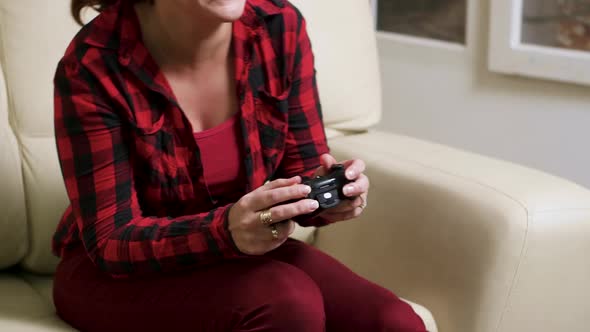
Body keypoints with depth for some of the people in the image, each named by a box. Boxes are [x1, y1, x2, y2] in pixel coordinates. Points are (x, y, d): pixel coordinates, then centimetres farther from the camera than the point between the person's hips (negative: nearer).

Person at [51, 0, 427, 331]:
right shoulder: (93, 66, -21)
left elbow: (302, 168, 0)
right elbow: (110, 242, -19)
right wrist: (226, 230, -37)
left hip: (243, 251, 4)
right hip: (119, 274, -3)